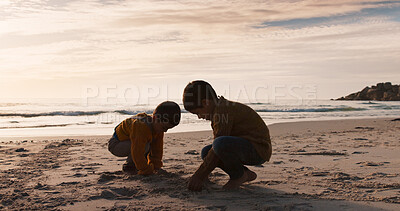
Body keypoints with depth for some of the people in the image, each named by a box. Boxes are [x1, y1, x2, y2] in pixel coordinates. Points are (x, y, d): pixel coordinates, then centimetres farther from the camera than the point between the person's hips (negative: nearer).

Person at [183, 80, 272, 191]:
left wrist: (200, 175, -18)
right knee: (206, 152, 7)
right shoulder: (221, 108, 14)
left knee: (220, 144, -34)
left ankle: (239, 175, -7)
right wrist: (201, 173, 15)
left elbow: (218, 146, -23)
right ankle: (246, 174, 8)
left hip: (259, 149, -11)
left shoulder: (223, 110, -19)